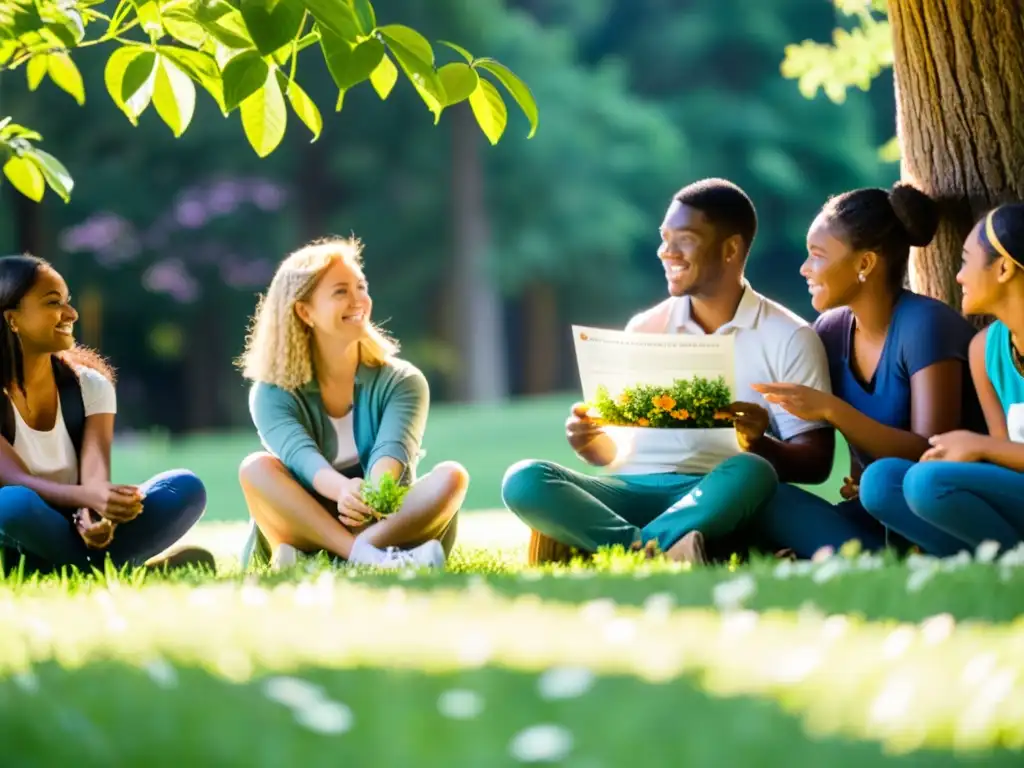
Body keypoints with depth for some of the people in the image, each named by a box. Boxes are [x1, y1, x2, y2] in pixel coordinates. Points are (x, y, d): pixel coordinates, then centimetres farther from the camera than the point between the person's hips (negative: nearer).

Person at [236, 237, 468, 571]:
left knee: (452, 475, -25)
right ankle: (366, 556, -43)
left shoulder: (401, 381, 2)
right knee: (256, 468, -26)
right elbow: (301, 456, -22)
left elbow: (392, 451, -19)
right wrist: (344, 490, -46)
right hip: (306, 529, -1)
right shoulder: (272, 394, -2)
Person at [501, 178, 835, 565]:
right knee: (524, 480, -24)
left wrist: (762, 446, -20)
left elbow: (816, 462, 1)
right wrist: (593, 441, -5)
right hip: (634, 493, 4)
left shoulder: (788, 338, 6)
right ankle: (663, 550, -40)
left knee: (751, 473, -37)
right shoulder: (644, 329, 17)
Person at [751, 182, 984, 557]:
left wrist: (832, 410, -27)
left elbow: (931, 456, -21)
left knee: (883, 482, -38)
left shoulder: (923, 325, -14)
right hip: (874, 520, 7)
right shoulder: (831, 330, 7)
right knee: (762, 496, -21)